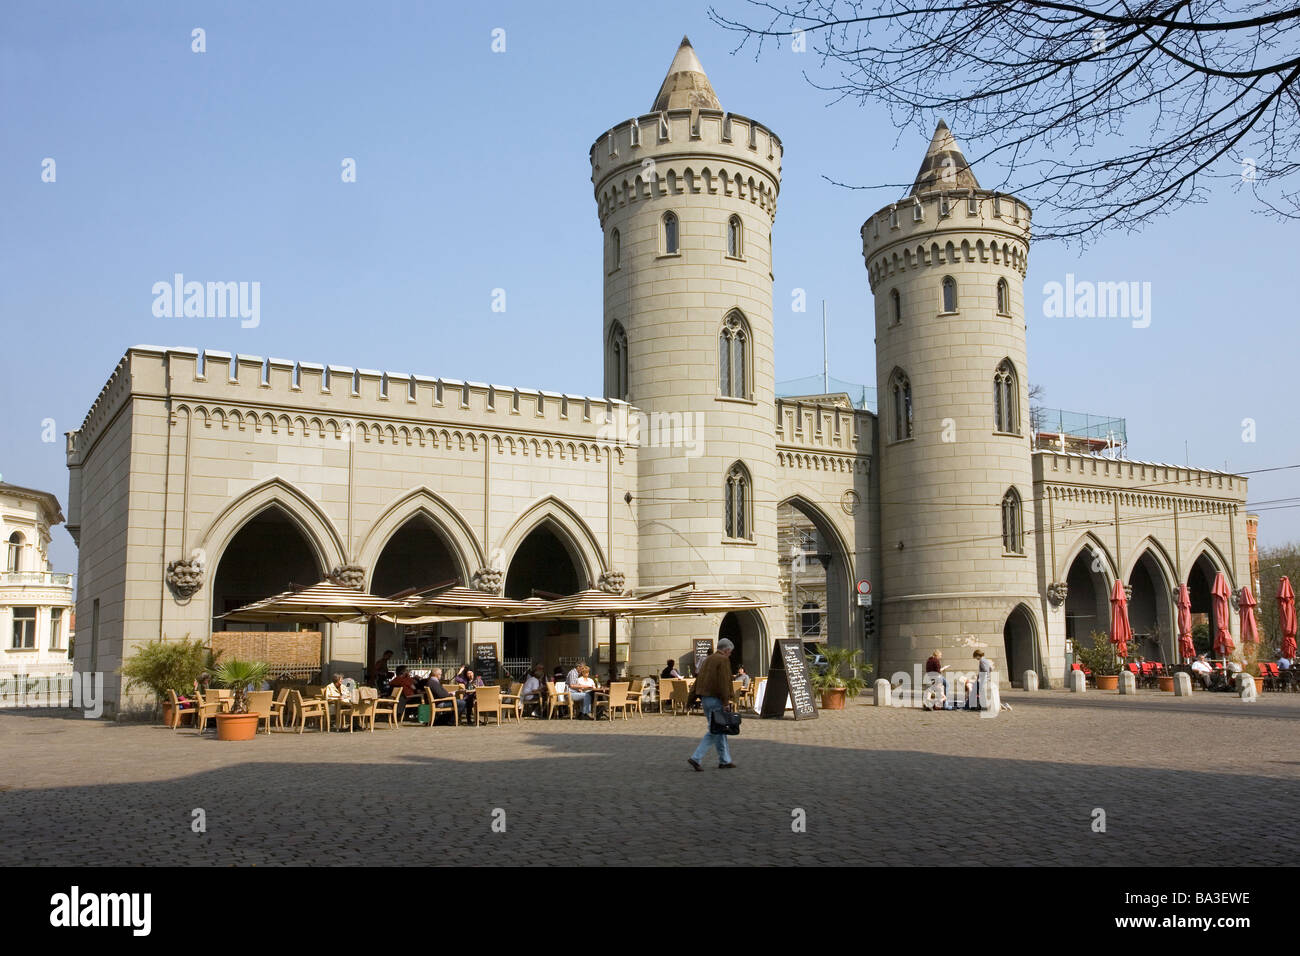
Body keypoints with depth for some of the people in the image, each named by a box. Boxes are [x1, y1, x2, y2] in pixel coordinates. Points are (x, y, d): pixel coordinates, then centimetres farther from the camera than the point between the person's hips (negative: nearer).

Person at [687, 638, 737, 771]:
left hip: (705, 698, 9)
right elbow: (724, 682, -18)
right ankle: (696, 758, -11)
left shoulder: (709, 659, 17)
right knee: (714, 731, -6)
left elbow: (699, 679, 17)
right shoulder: (723, 660, -10)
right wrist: (726, 702, -18)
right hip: (716, 700, -9)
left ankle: (725, 761, 18)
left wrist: (692, 698, 18)